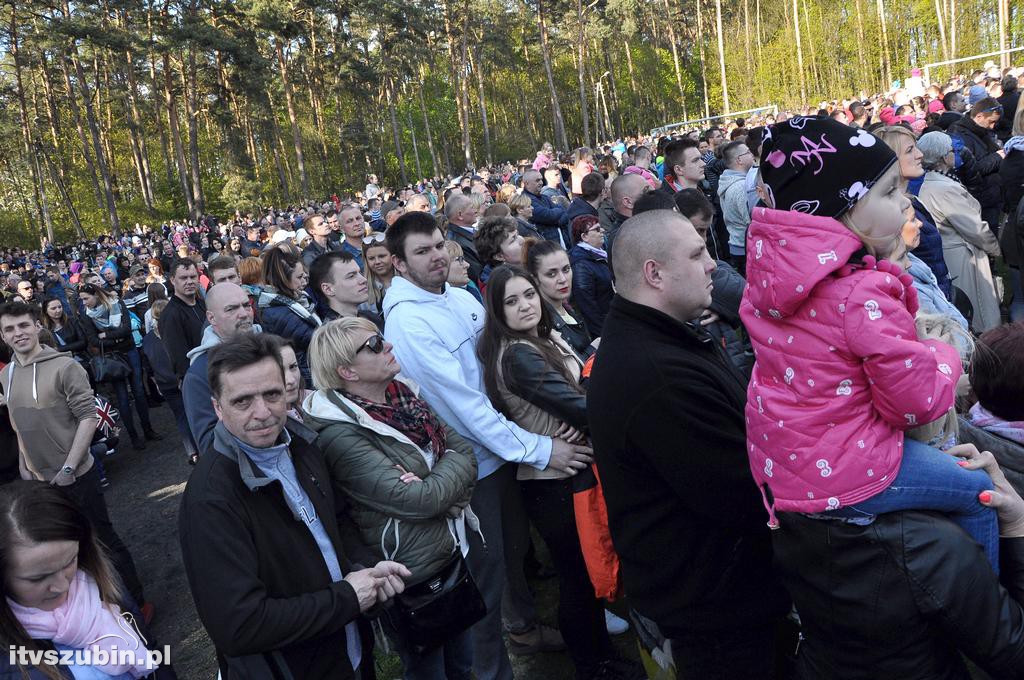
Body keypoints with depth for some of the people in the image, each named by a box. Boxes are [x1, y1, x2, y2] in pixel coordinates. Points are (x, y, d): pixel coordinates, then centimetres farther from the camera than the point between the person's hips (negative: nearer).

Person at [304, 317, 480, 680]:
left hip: (453, 552, 7)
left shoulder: (403, 395, -1)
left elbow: (465, 447, -1)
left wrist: (444, 495, -19)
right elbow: (419, 499, -26)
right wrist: (455, 461, -10)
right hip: (411, 576, -7)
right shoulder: (341, 436, -23)